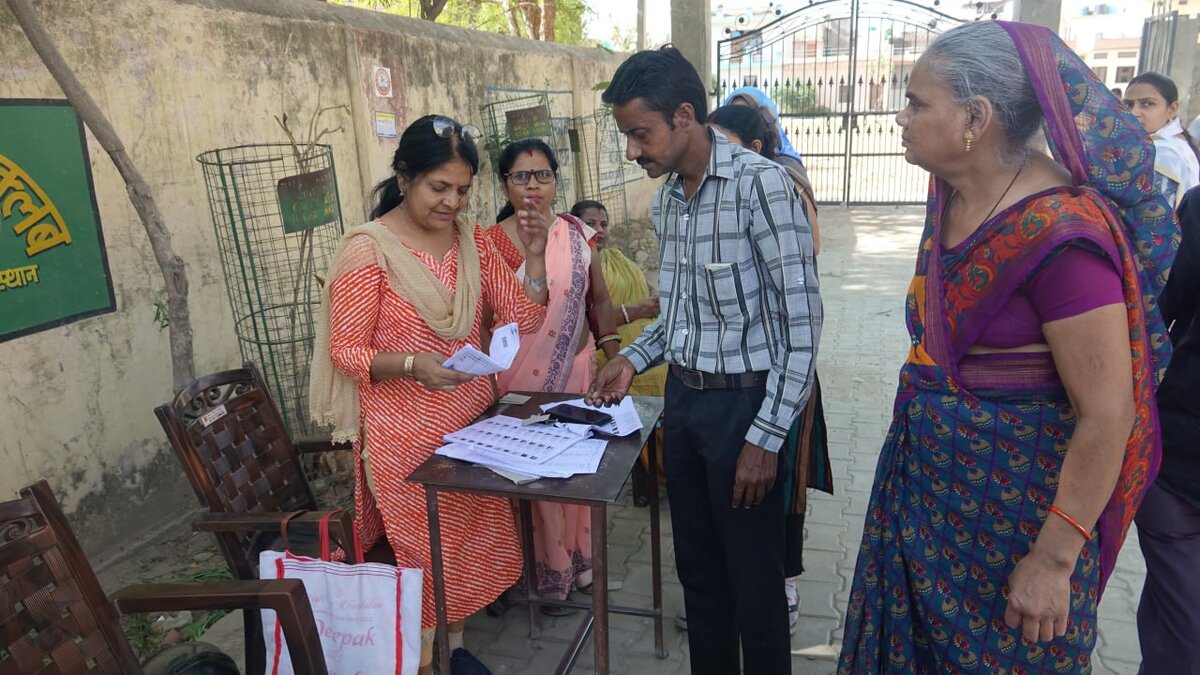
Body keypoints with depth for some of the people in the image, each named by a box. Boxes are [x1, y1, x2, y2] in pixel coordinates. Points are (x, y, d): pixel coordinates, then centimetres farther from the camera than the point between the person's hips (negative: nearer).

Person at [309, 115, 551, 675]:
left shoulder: (473, 243, 2)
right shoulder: (367, 249, -13)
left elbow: (525, 319, 0)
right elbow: (344, 351, -13)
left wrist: (534, 259, -15)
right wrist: (412, 364, -30)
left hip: (471, 418, 5)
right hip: (405, 432, -5)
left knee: (470, 540, 17)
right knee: (426, 552, 9)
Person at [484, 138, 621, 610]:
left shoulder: (577, 233, 4)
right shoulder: (492, 242, -7)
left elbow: (599, 299, 9)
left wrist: (613, 359, 6)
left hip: (579, 367, 4)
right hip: (523, 376, -3)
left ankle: (582, 561, 32)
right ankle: (548, 574, 23)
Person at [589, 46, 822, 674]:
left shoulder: (759, 182, -16)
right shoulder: (664, 198, 7)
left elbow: (802, 323, -17)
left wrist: (765, 437, -18)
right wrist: (634, 359, 3)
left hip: (743, 403, -7)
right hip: (681, 398, 7)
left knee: (753, 578, 9)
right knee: (696, 567, 19)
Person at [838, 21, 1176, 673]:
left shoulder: (1058, 232, -25)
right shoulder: (951, 194, -1)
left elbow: (1108, 415, -22)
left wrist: (1053, 562, -18)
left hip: (1013, 498, -7)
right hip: (929, 473, 7)